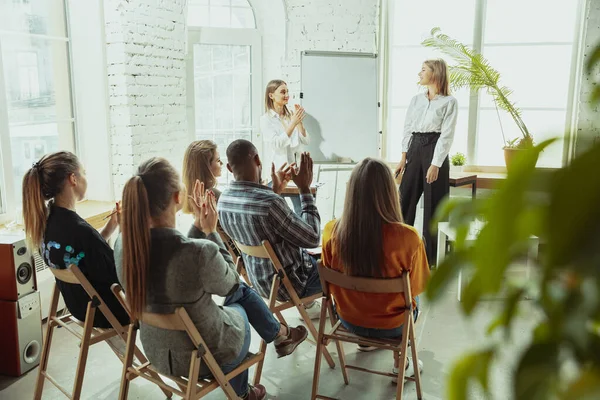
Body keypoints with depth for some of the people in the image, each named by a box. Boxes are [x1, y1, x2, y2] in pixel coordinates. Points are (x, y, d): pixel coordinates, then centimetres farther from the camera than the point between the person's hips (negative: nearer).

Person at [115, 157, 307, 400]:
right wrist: (210, 231, -8)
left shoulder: (123, 245, -16)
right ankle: (281, 335, 55)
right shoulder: (200, 252, -35)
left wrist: (198, 226, 0)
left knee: (241, 291, 28)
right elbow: (229, 284, -12)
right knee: (240, 293, 27)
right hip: (207, 355, -4)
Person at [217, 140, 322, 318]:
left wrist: (276, 189, 8)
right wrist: (305, 189, -19)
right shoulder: (270, 202, -35)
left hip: (259, 279, 7)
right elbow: (312, 238, -23)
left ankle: (308, 304, 41)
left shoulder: (223, 199, -9)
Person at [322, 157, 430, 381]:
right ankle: (400, 362, 39)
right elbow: (417, 287, -11)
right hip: (391, 324, -2)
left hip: (348, 319, 2)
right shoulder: (407, 237, -30)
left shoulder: (331, 231, -21)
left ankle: (365, 341, 45)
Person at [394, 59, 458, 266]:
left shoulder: (449, 102, -3)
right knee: (405, 199, 5)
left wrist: (436, 164, -15)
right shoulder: (416, 100, 12)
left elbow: (446, 135, -9)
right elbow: (408, 128, 12)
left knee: (433, 204, 1)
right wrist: (403, 157, 4)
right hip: (414, 149, 5)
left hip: (435, 150, -5)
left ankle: (431, 255, 12)